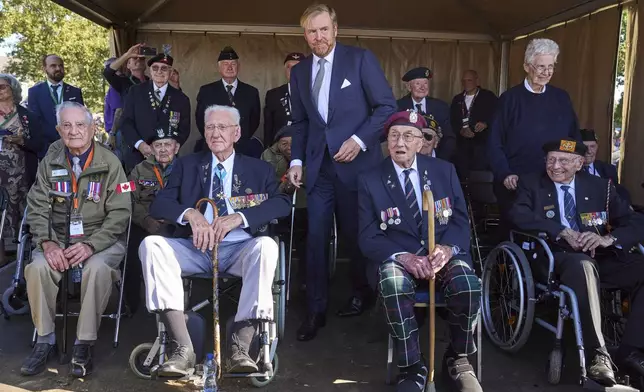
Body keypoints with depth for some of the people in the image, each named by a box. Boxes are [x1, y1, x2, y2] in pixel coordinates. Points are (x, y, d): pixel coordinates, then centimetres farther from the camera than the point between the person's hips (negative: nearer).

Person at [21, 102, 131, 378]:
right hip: (57, 238, 3)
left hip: (101, 239, -3)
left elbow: (119, 213, -9)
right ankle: (45, 341, -9)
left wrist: (91, 245, -22)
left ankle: (84, 345, -17)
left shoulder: (109, 163, -4)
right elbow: (37, 208, 3)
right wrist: (46, 242, -15)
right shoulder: (50, 162, 6)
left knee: (97, 269, -33)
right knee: (37, 268, -26)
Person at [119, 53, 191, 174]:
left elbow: (184, 130, 3)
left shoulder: (181, 99, 6)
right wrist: (139, 144, -16)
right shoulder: (135, 91, 6)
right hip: (137, 157, 0)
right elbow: (126, 122, 1)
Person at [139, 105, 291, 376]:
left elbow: (282, 204, -3)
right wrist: (189, 213, -17)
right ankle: (183, 348, -30)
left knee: (266, 245, -33)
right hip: (197, 247, 2)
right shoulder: (187, 165, 17)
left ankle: (240, 347, -33)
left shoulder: (258, 169, 14)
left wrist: (239, 217, -18)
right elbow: (158, 205, 5)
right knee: (151, 244, -25)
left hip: (240, 250, -2)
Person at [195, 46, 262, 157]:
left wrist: (242, 140, 2)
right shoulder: (206, 91, 6)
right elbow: (200, 119, 9)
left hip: (243, 149, 1)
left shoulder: (251, 92, 7)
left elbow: (254, 121, 10)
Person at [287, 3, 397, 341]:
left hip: (356, 162, -3)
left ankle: (362, 293, 34)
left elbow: (387, 106, -5)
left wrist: (359, 140, -15)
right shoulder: (299, 71, 10)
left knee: (356, 234, 10)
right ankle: (315, 310, 12)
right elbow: (300, 122, 15)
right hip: (319, 166, 3)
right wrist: (296, 160, 3)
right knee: (316, 237, 1)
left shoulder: (360, 59, -3)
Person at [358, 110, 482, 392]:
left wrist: (448, 248, -18)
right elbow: (368, 238, -2)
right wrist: (402, 257, -22)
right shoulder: (370, 180, 3)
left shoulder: (444, 170, 9)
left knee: (468, 284, -30)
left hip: (442, 254, 2)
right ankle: (412, 367, -15)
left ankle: (456, 359, -2)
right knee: (393, 283, -37)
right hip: (396, 258, -1)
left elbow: (461, 221, 6)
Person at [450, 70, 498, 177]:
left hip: (482, 142, -4)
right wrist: (461, 130, -5)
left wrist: (486, 123, -17)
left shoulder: (488, 97, 6)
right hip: (462, 143, 4)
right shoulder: (457, 99, 18)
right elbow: (452, 121, 13)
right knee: (462, 175, -1)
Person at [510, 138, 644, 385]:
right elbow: (518, 215, -11)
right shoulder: (531, 184, 8)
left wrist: (609, 238, -14)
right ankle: (597, 354, -30)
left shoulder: (600, 186, 14)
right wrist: (562, 231, -19)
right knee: (583, 265, -37)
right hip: (555, 257, -4)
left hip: (602, 257, 4)